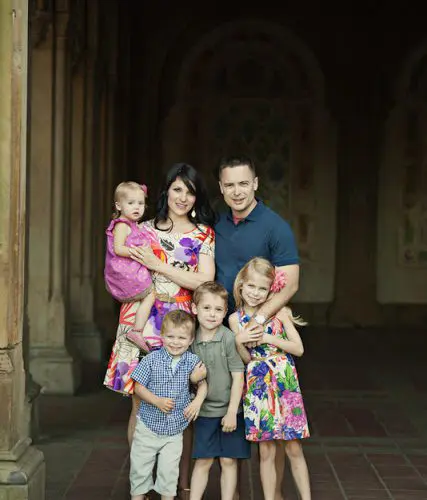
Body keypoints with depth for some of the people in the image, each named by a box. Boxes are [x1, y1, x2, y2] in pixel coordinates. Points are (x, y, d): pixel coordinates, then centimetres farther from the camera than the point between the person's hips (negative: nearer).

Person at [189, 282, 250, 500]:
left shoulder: (229, 339, -12)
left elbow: (238, 376, -12)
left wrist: (232, 412, -14)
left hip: (229, 410, -3)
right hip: (204, 411, 3)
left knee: (228, 461, 6)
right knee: (202, 461, 7)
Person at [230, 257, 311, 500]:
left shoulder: (279, 312, -2)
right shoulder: (236, 319, 3)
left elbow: (299, 348, -5)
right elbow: (246, 359, 6)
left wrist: (268, 338, -14)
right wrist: (240, 342, -13)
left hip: (285, 382, -2)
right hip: (257, 386, 2)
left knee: (294, 449, 1)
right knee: (266, 452, 6)